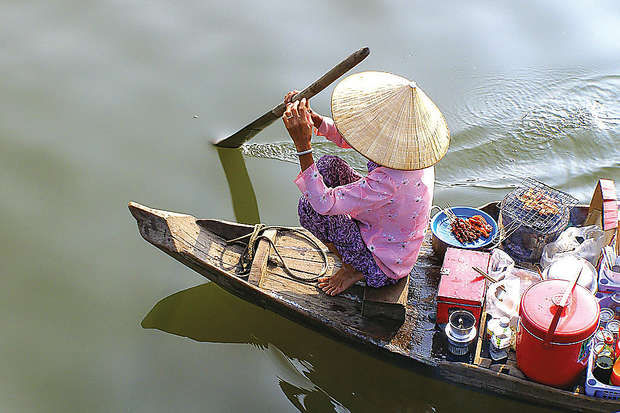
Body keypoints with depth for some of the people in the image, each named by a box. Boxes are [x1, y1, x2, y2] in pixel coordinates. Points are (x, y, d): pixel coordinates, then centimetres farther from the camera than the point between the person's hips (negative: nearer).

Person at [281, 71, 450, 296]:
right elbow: (346, 137, -2)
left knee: (310, 206, -19)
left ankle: (357, 268, 4)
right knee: (328, 164, 1)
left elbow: (323, 203, -37)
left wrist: (302, 143, -41)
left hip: (384, 266, -8)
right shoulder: (413, 143, -15)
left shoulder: (389, 181, -41)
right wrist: (308, 116, -17)